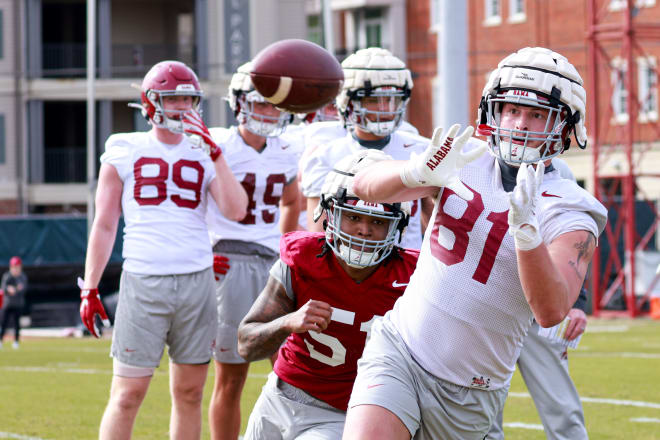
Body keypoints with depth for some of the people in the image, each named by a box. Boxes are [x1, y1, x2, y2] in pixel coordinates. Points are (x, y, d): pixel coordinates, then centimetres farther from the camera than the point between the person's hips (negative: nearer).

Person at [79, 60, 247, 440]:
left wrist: (214, 152, -8)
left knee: (189, 393, 7)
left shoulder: (204, 154, 10)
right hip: (143, 281, -3)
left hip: (197, 280, 3)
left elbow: (236, 211, -5)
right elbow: (104, 226, 8)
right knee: (127, 395, -5)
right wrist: (90, 288, 4)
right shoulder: (125, 152, 5)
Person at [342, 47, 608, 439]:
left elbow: (552, 312, -26)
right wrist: (420, 172, -28)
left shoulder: (569, 216, -10)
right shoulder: (465, 160, 1)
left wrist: (526, 228, -41)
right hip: (398, 352, 1)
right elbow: (365, 186, -7)